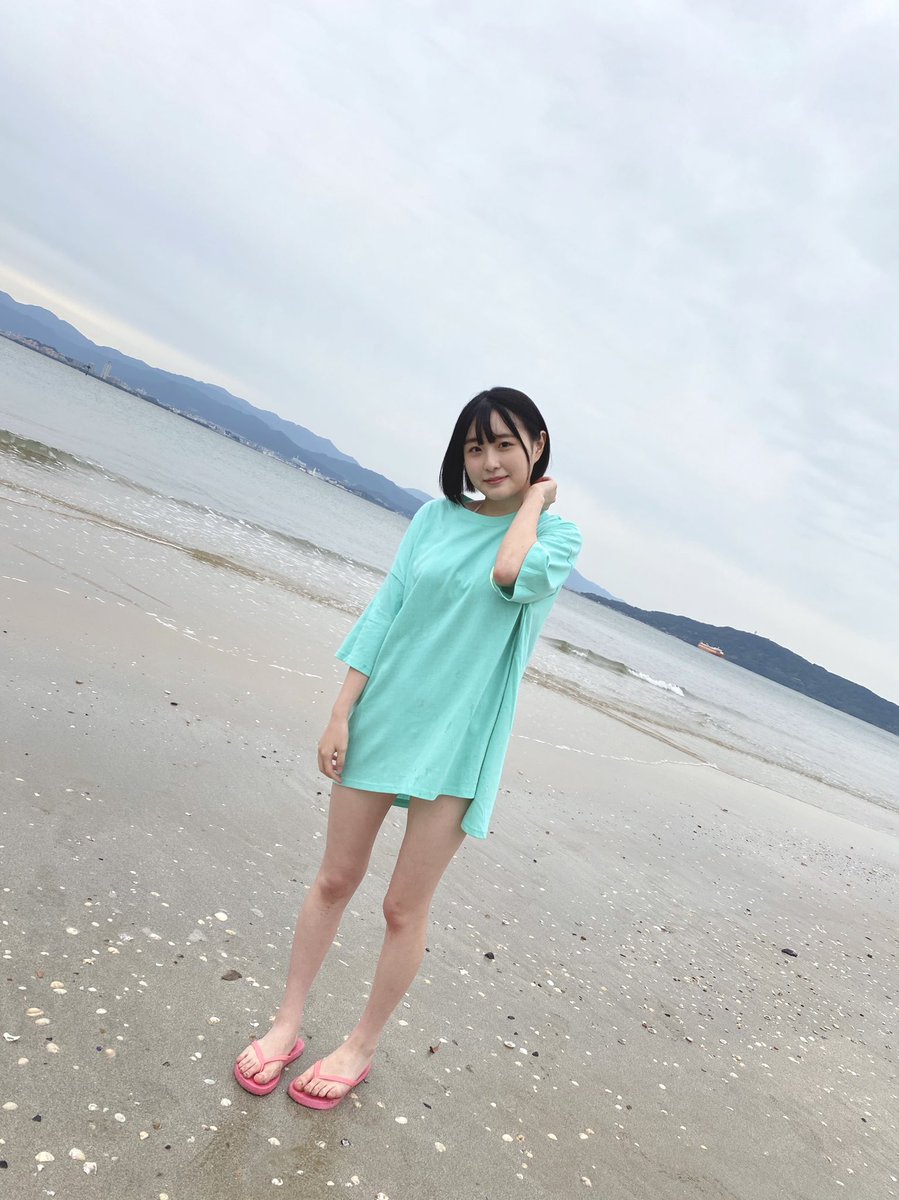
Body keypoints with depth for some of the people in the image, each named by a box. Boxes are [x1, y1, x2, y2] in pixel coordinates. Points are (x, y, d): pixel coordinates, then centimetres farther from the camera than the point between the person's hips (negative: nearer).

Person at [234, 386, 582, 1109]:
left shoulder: (558, 535, -2)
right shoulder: (436, 517, 5)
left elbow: (513, 574, -26)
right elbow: (383, 614, 3)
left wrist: (534, 498, -9)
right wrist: (341, 714, -1)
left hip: (458, 741, -3)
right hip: (384, 716, 3)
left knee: (405, 907, 7)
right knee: (336, 880, 13)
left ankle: (361, 1049, 28)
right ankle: (287, 1024, 31)